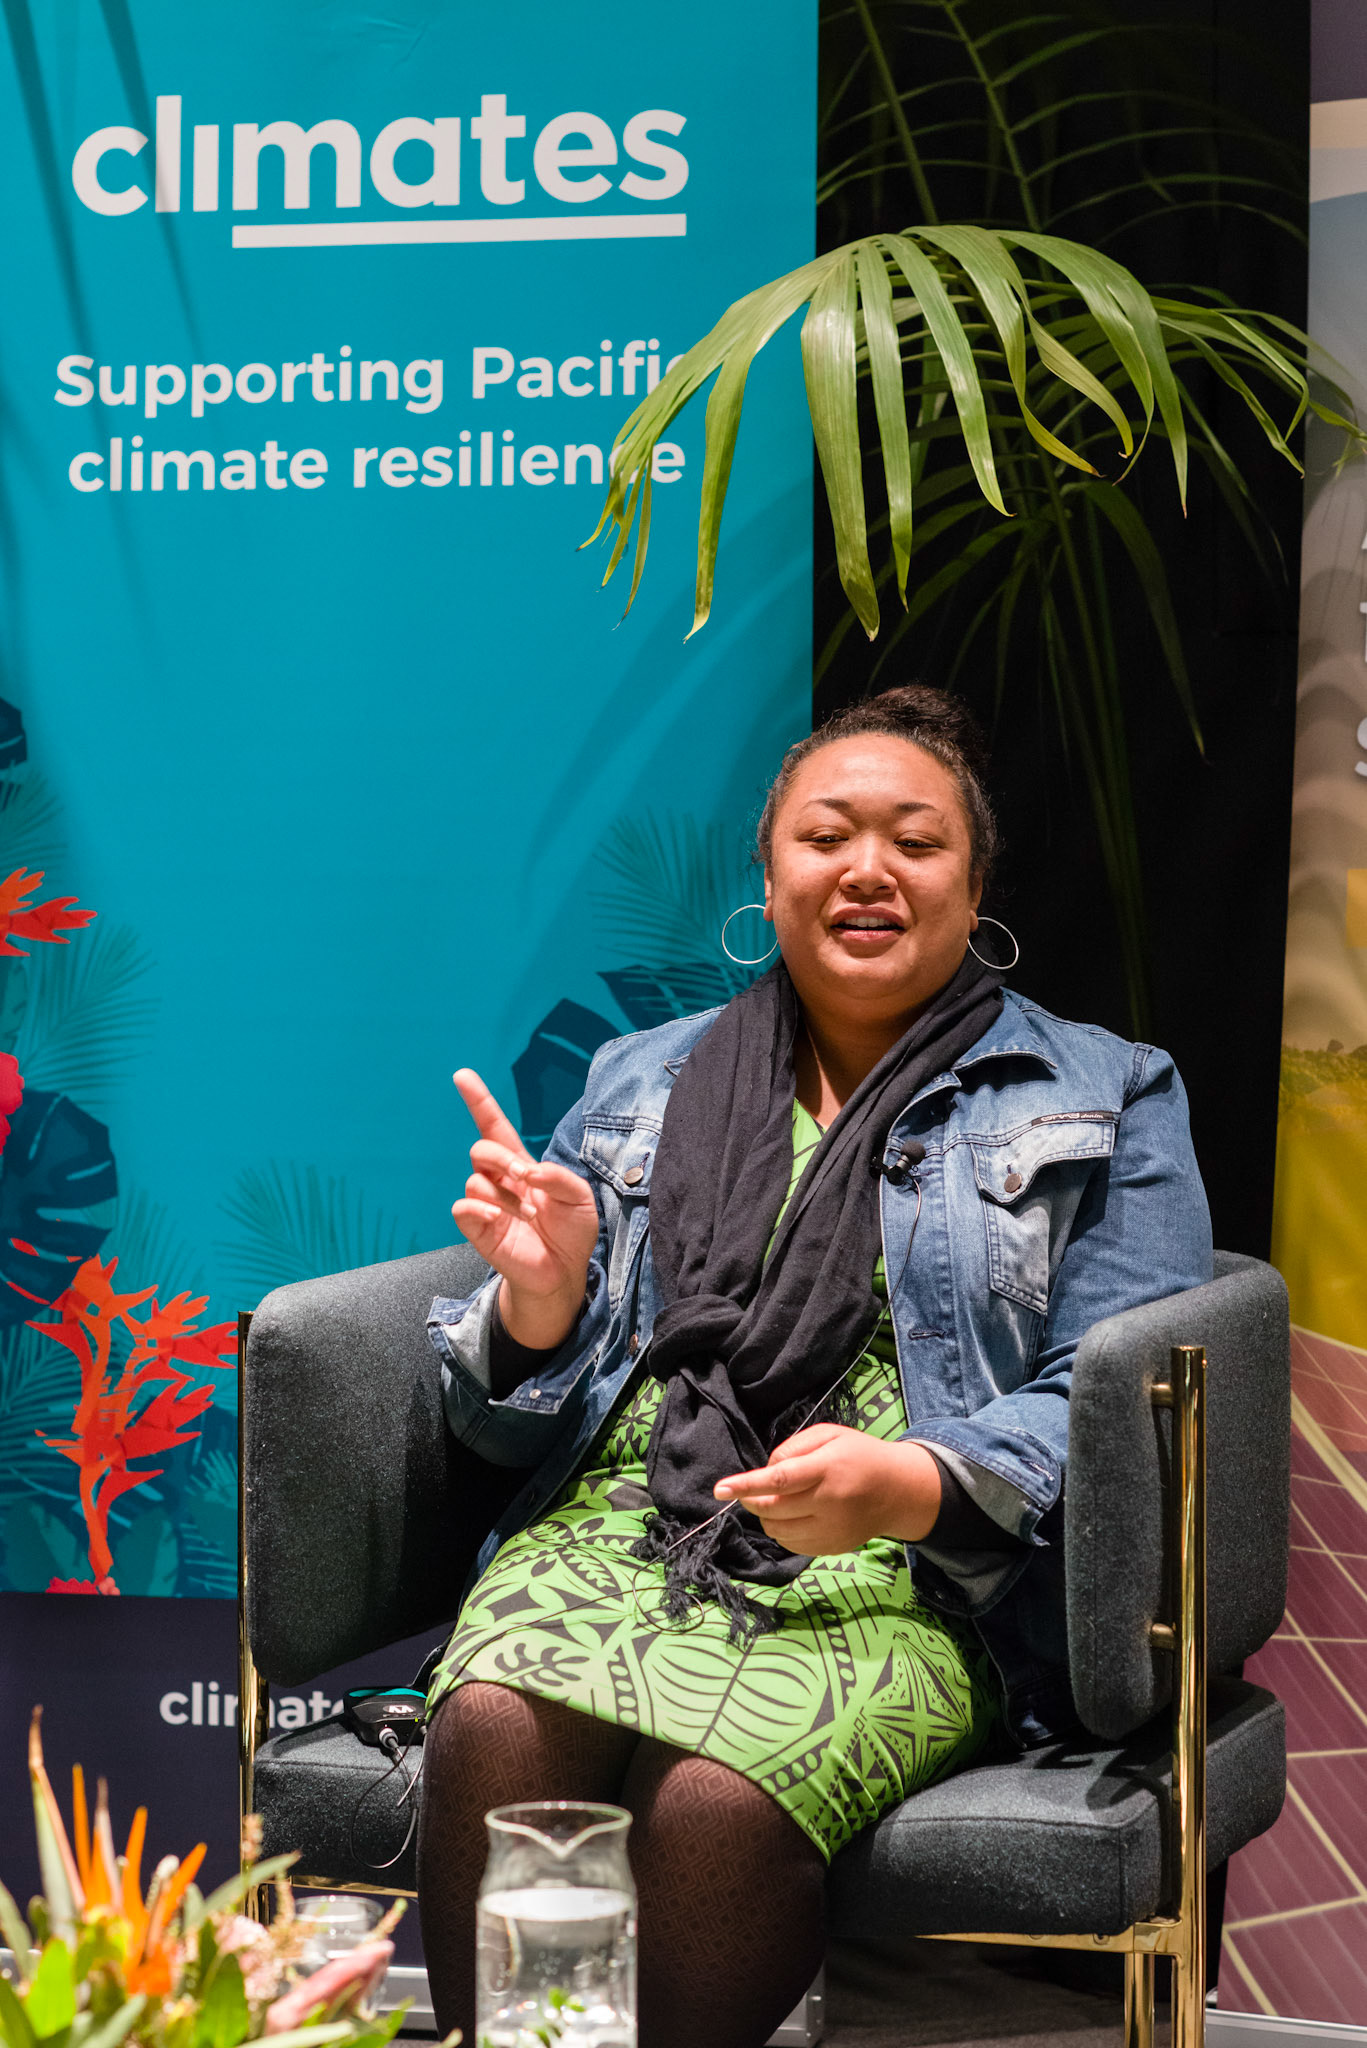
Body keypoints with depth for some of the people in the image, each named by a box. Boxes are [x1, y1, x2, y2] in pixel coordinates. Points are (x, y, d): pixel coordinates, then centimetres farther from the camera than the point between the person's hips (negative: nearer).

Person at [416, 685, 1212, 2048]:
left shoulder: (1102, 1102, 13)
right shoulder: (640, 1082, 21)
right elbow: (513, 1423, 19)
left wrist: (911, 1487, -18)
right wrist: (538, 1300, -4)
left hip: (910, 1576, -2)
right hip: (617, 1527, 3)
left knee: (717, 1798, -33)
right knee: (492, 1729, -31)